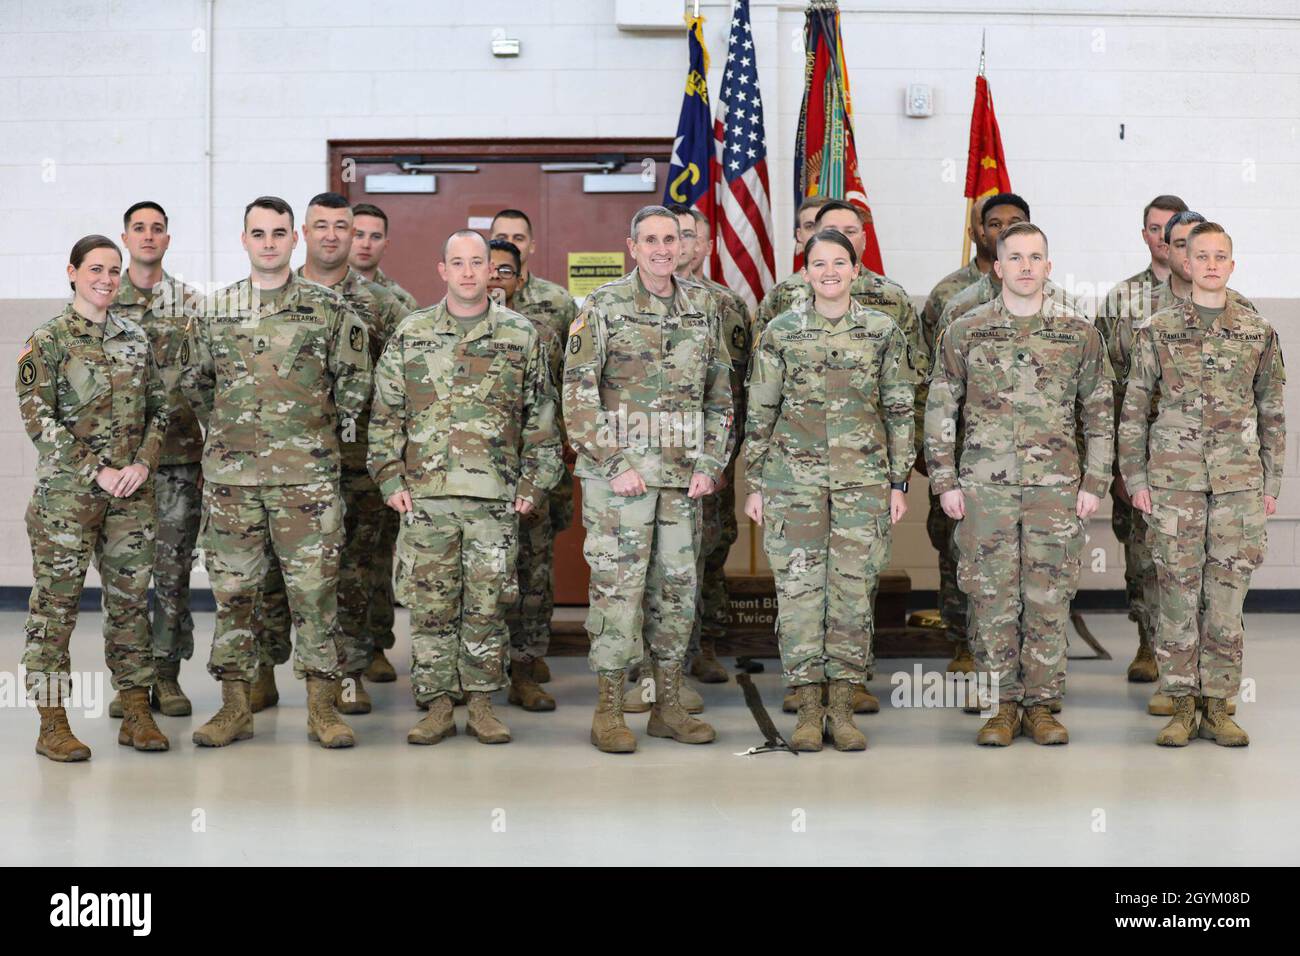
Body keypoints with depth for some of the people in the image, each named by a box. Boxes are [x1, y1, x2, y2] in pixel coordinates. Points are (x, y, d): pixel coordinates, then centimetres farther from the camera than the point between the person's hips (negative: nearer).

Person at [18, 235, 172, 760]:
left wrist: (143, 463, -5)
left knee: (131, 598, 8)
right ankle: (52, 724, 7)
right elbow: (39, 420, -9)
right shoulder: (48, 342, -3)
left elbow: (159, 409, 12)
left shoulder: (136, 338, 10)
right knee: (56, 601, 0)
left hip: (132, 491, 5)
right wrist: (97, 472, -14)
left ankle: (136, 713, 16)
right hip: (66, 490, -4)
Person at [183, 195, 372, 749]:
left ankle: (322, 705, 8)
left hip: (307, 475, -2)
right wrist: (224, 433, 15)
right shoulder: (215, 311, 9)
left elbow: (354, 380, 7)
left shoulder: (328, 309, 2)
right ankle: (235, 704, 16)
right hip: (231, 475, 3)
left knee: (314, 588, -1)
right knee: (233, 588, 6)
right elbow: (195, 384, 19)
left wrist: (328, 432, 8)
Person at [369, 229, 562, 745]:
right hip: (426, 496, 1)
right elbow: (385, 416, 8)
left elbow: (540, 418, 7)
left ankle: (482, 704, 14)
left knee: (488, 606, 4)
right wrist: (391, 481, 1)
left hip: (496, 499, 0)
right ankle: (437, 706, 13)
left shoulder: (521, 335, 6)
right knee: (430, 606, 3)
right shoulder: (411, 334, 7)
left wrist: (533, 484, 1)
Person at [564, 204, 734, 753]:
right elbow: (578, 395, -7)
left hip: (684, 476, 5)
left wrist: (709, 465, 4)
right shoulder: (604, 307, -3)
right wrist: (614, 465, -12)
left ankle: (668, 707, 19)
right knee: (618, 587, -4)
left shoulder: (703, 311, 11)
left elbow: (720, 397, 14)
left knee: (677, 588, 9)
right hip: (619, 471, -5)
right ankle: (609, 712, 5)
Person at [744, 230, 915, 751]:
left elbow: (900, 411, 7)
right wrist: (756, 483, 3)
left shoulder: (883, 331, 5)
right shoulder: (780, 333, 3)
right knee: (799, 589, -1)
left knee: (854, 589, 2)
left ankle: (842, 708, 13)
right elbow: (760, 413, 6)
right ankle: (807, 709, 9)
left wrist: (899, 481, 3)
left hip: (863, 478, 1)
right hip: (793, 478, 0)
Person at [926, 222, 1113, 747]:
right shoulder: (964, 332, 3)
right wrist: (945, 482, 0)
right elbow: (939, 410, 5)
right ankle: (1003, 704, 13)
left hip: (1056, 486, 1)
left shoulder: (1080, 333, 5)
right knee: (992, 598, 2)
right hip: (985, 486, 0)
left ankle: (1041, 704, 15)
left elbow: (1100, 413, 9)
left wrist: (1094, 483, 3)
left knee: (1049, 597, 3)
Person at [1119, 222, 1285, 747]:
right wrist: (1135, 478, 0)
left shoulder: (1259, 332, 8)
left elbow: (1272, 411, 12)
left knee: (1228, 592, 3)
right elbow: (1134, 410, 5)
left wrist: (1271, 481, 8)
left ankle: (1217, 707, 12)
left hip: (1239, 481, 1)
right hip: (1174, 480, -1)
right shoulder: (1157, 330, 3)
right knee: (1177, 590, 0)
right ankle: (1181, 707, 9)